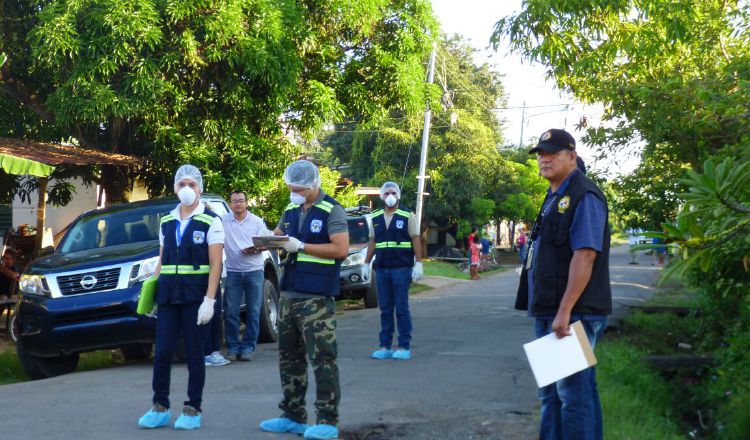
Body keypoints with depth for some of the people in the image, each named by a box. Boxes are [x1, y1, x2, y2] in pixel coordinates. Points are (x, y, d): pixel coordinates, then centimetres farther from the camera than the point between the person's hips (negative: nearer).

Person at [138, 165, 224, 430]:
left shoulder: (211, 222, -3)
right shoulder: (166, 223, 12)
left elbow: (215, 264, -8)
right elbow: (162, 261, 16)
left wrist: (209, 301, -16)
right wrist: (152, 294, 11)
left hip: (196, 296, -4)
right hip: (168, 295, 4)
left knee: (194, 355, 3)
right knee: (162, 353, 2)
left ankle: (193, 411, 12)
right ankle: (160, 408, 14)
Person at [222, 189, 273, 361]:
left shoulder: (257, 222, 3)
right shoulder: (223, 221, 2)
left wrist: (254, 250, -14)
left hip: (254, 270, 0)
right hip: (233, 271, 0)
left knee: (254, 312, 1)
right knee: (231, 312, -2)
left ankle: (248, 347, 9)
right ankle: (233, 347, 8)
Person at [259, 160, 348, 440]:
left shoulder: (331, 211, -8)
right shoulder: (291, 210, 14)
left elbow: (341, 249, -16)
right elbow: (277, 235, 24)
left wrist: (300, 246, -18)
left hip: (317, 298, -8)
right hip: (289, 295, 8)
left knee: (322, 358, -7)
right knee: (289, 357, 12)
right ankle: (293, 416, 22)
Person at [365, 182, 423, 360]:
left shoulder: (408, 216, 0)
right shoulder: (376, 218, 13)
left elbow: (416, 240, -4)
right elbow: (372, 243, 17)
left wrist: (418, 264, -10)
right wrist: (366, 264, 12)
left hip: (401, 268, -4)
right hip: (382, 269, 4)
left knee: (402, 309, -3)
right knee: (385, 309, 7)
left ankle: (404, 347, 2)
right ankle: (385, 347, 11)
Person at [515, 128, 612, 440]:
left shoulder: (583, 196, -12)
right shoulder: (553, 197, 18)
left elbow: (585, 255, -22)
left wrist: (565, 310, -26)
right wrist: (545, 310, 18)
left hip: (573, 313, -10)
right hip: (549, 311, 10)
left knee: (573, 391, -6)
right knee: (551, 391, 16)